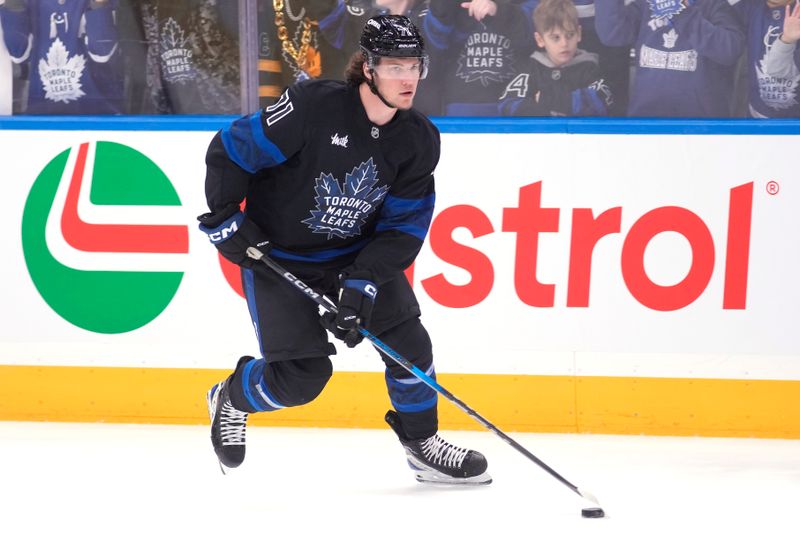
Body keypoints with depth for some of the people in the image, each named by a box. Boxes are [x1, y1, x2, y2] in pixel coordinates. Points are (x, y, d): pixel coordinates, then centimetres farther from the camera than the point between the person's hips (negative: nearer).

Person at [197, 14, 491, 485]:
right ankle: (232, 400, 24)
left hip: (357, 254, 5)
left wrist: (362, 282, -20)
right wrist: (224, 219, -13)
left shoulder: (419, 140, -10)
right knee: (305, 374, -8)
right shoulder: (314, 106, -26)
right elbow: (230, 150, -18)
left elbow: (405, 225, -9)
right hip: (277, 254, -5)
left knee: (408, 341, -6)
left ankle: (423, 445, 17)